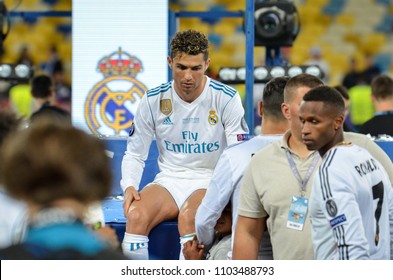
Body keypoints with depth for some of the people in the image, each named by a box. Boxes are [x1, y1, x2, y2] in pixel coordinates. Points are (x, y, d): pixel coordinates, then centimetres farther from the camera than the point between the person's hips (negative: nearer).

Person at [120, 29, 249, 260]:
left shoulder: (227, 99, -5)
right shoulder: (153, 100, 2)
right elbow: (134, 154, 10)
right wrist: (129, 186, -11)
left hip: (211, 181, -3)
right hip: (169, 179, 3)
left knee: (188, 216, -36)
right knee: (136, 215, -29)